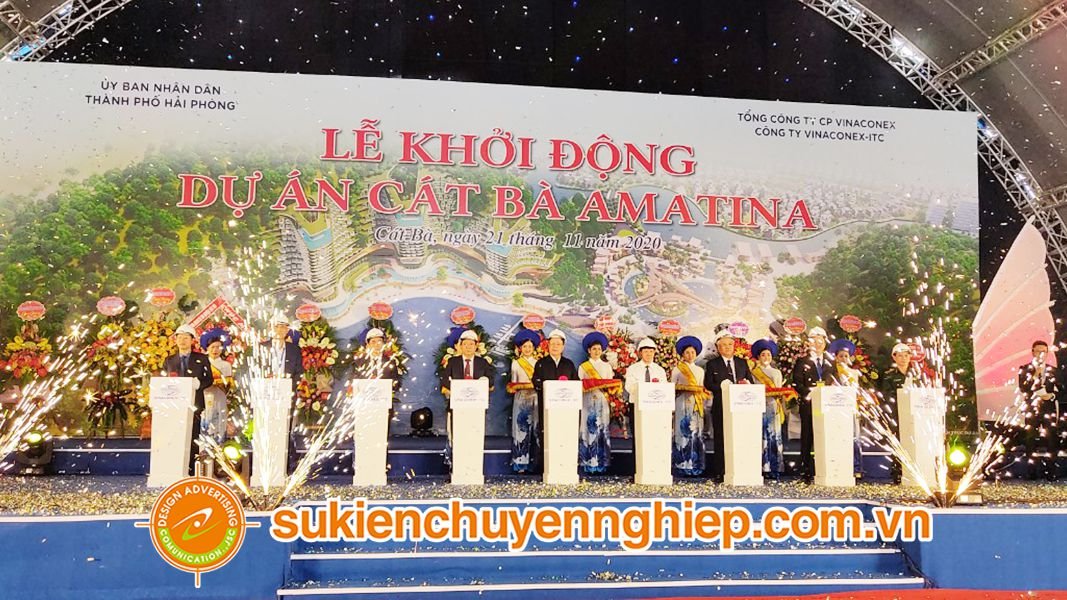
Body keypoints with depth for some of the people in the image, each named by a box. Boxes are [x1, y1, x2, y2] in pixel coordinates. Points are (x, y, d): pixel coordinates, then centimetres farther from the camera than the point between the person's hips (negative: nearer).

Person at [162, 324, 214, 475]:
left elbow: (209, 379, 7)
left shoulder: (202, 359, 10)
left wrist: (199, 384, -13)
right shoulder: (169, 361, 16)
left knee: (193, 440, -4)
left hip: (194, 405, -1)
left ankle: (191, 472, -2)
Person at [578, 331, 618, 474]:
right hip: (588, 401, -1)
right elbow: (580, 385, 6)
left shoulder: (606, 366, 15)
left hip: (603, 401, 1)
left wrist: (607, 387, -10)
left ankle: (602, 463, -2)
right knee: (589, 430, -7)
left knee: (603, 430, -4)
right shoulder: (583, 367, 11)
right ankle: (588, 463, -5)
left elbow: (612, 384, 10)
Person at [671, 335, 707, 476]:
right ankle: (683, 465, -6)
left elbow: (702, 388, 19)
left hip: (697, 405, 4)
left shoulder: (700, 371, 19)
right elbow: (672, 388, 5)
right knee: (684, 432, -9)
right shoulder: (677, 370, 7)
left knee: (697, 433, -1)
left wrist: (702, 393, -1)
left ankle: (696, 465, 3)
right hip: (683, 404, -4)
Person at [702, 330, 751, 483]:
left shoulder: (742, 363, 16)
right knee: (720, 440, -1)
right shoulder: (712, 364, 7)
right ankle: (719, 473, 3)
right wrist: (723, 387, -18)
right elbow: (708, 385, -2)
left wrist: (746, 384, -10)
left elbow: (750, 382, 14)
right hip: (720, 407, -2)